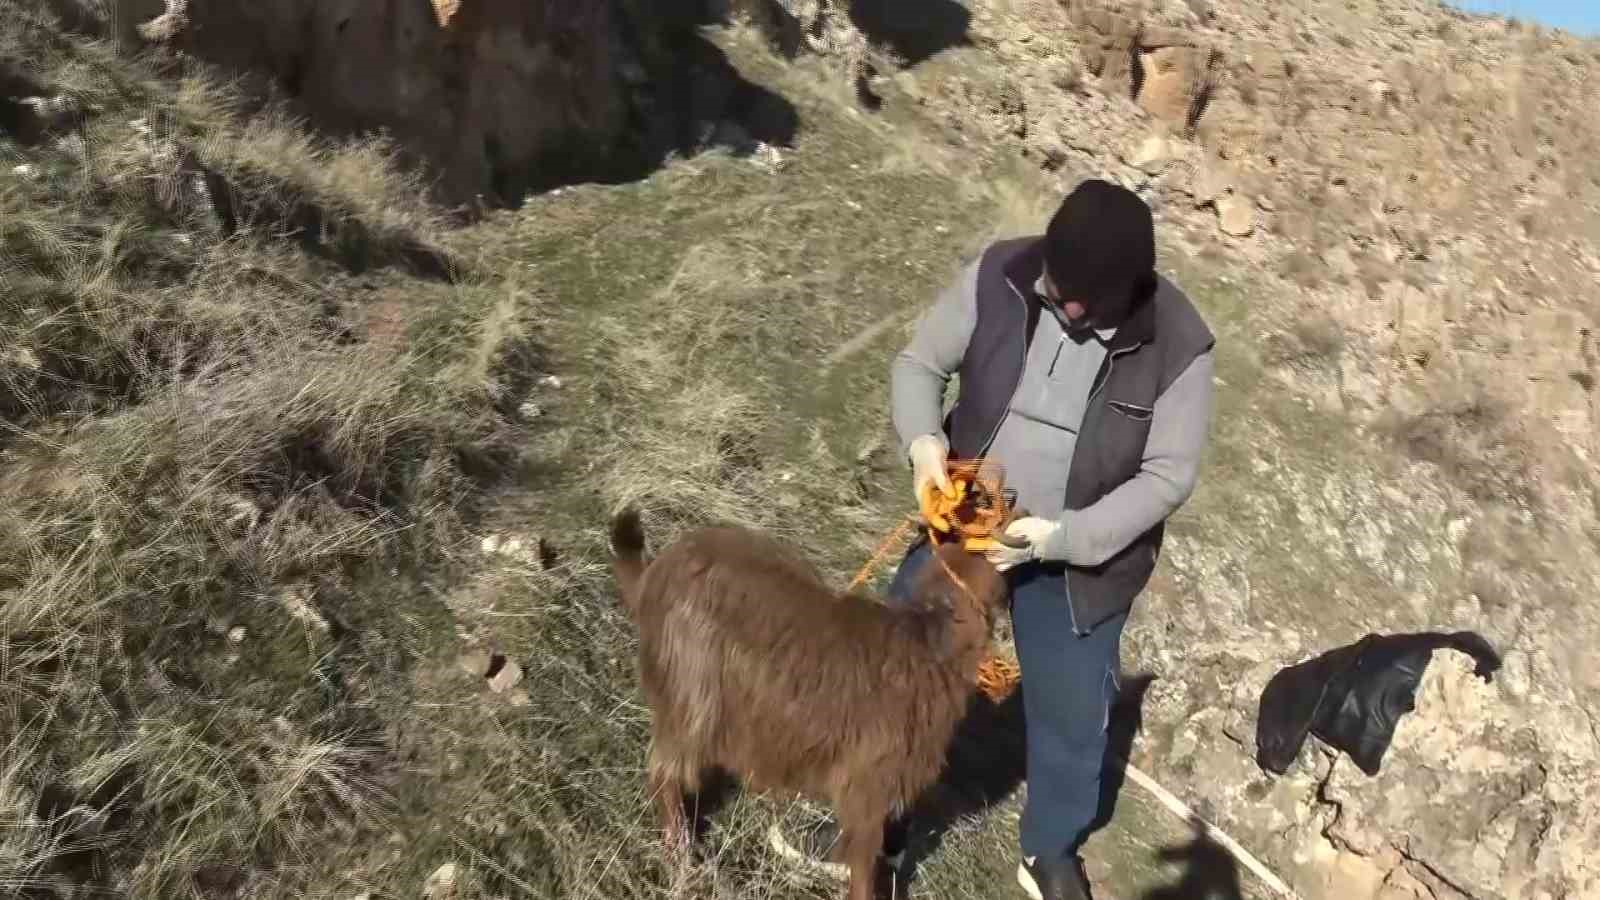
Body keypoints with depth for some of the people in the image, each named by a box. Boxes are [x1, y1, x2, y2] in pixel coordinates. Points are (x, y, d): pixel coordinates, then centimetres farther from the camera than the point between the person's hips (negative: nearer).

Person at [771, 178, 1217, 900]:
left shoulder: (1178, 346, -19)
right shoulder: (996, 277, -16)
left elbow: (1167, 477, -14)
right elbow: (917, 364, -5)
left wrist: (1063, 535, -25)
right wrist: (923, 441, -25)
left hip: (1081, 556, -1)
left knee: (1071, 710, 14)